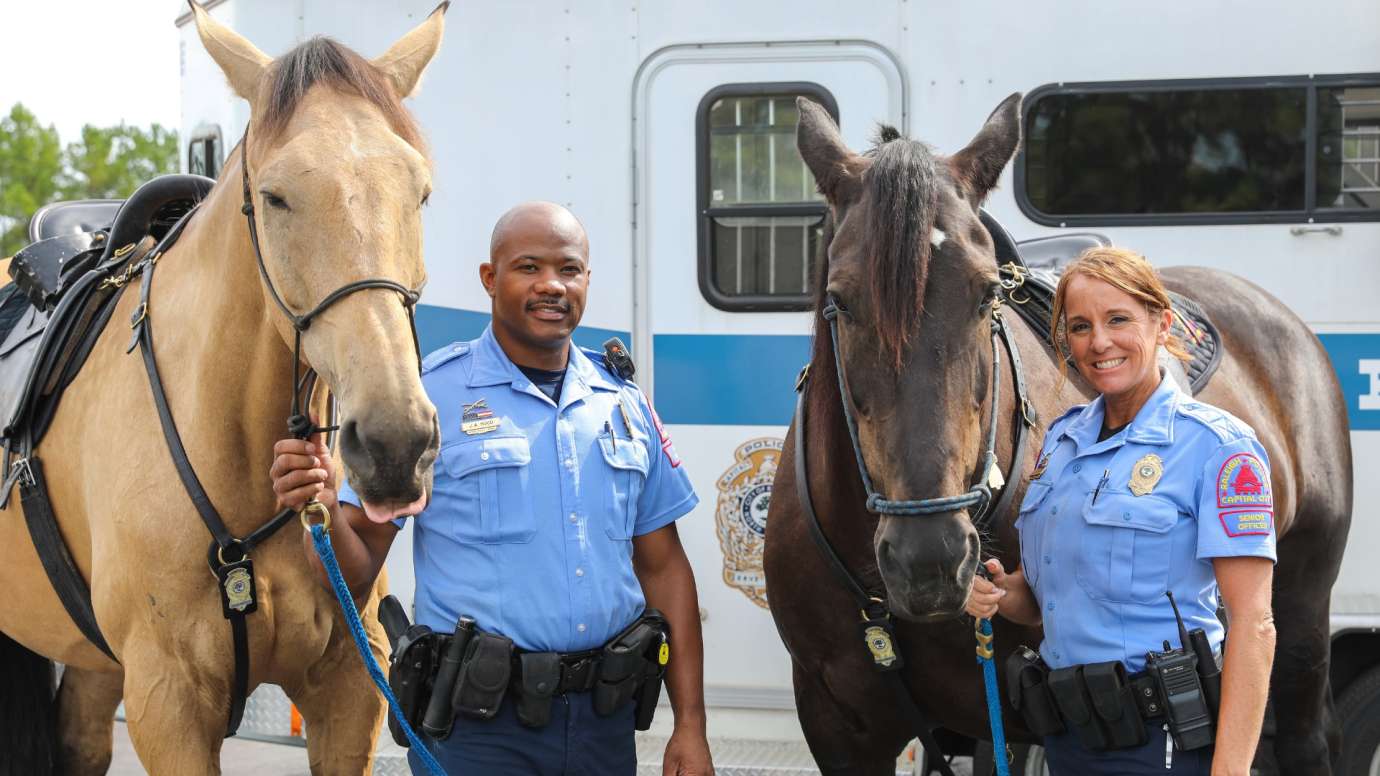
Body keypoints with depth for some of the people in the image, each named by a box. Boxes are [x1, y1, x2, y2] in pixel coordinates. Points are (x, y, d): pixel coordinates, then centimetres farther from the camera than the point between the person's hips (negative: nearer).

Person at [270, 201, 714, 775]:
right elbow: (356, 572, -7)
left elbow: (663, 567, 12)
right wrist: (322, 511, -30)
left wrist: (690, 726, 6)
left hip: (605, 724, 4)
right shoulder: (428, 395, -4)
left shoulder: (624, 404, 9)